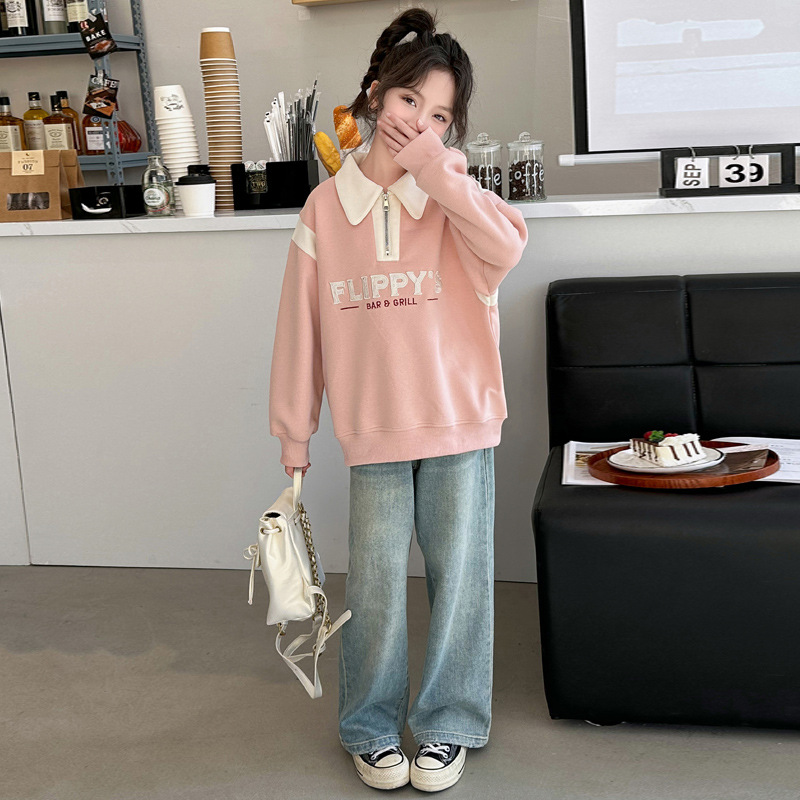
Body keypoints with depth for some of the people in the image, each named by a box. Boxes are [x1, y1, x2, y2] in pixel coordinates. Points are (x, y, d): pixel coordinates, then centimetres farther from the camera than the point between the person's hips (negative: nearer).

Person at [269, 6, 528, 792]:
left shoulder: (453, 190, -3)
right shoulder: (326, 206, 0)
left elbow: (505, 248, -24)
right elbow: (301, 321, 3)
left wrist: (434, 169, -22)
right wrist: (293, 428, 5)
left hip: (459, 421, 0)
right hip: (374, 428, 1)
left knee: (459, 579, 9)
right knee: (375, 585, 7)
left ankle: (446, 726, 28)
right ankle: (371, 728, 28)